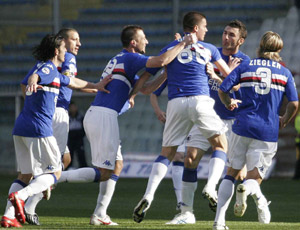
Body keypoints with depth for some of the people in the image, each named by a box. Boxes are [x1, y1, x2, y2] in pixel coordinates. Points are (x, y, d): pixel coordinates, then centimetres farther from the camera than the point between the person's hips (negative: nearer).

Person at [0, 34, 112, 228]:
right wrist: (32, 84, -54)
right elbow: (34, 76, -30)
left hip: (21, 129, 9)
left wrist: (95, 86, 49)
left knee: (25, 175, 10)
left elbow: (71, 82, 40)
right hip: (39, 129, -9)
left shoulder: (53, 72, 23)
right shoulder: (48, 68, -7)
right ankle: (19, 196, -23)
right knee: (55, 172, -2)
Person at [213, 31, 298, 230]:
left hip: (243, 126, 1)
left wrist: (229, 103, 21)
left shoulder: (245, 67, 5)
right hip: (268, 131, -1)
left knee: (232, 171, 14)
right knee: (255, 178, 3)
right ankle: (252, 190, -36)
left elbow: (222, 89, -1)